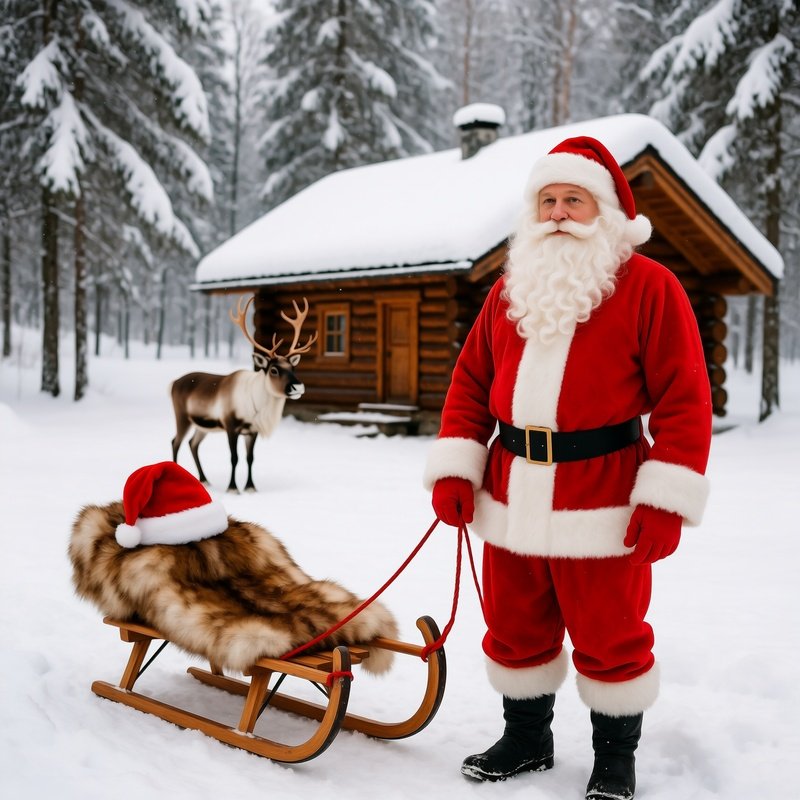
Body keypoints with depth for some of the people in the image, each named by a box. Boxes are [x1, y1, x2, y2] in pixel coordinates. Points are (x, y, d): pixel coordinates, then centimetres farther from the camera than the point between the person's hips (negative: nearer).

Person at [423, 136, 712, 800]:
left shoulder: (648, 286, -5)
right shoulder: (511, 288, 12)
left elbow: (683, 397, -9)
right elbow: (471, 379, 12)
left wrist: (664, 501, -15)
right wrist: (454, 468, 1)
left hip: (602, 502, -5)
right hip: (512, 496, 5)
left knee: (608, 633, 8)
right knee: (515, 628, 16)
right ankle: (526, 737, 37)